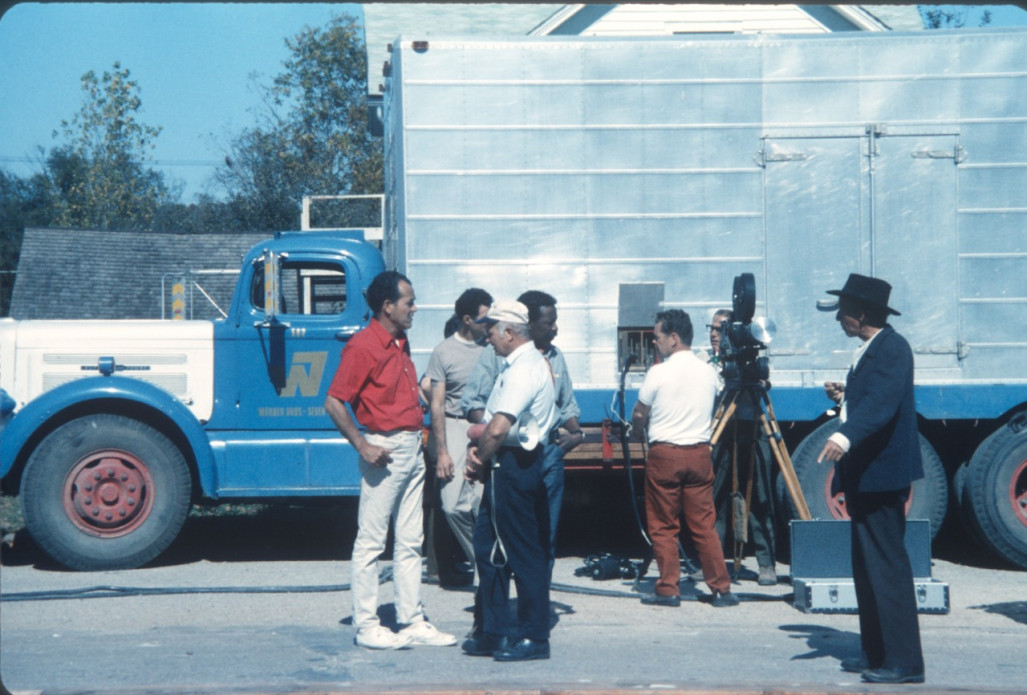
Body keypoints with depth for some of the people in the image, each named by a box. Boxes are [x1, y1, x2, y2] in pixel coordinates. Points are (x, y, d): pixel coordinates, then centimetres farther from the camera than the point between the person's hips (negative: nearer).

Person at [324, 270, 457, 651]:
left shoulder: (400, 343, 13)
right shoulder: (363, 347, -14)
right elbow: (334, 403, -17)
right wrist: (362, 445, -19)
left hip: (412, 448, 9)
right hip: (386, 452, -9)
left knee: (410, 541, 11)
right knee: (371, 541, -1)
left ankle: (413, 622, 16)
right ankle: (366, 625, 4)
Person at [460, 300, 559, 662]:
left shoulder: (523, 369, -18)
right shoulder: (531, 362, 16)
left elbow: (498, 429, -24)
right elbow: (494, 419, 19)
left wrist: (478, 459, -8)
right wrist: (479, 449, 4)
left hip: (511, 466, -10)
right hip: (511, 465, 10)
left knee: (524, 554, -3)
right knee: (488, 547, 13)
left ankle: (534, 637, 3)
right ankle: (491, 632, 19)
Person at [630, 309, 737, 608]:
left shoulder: (659, 372, -9)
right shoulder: (709, 372, 5)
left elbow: (638, 416, 2)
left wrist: (640, 432, 23)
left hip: (664, 453, -4)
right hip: (699, 453, 4)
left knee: (663, 526, 4)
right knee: (704, 525, 7)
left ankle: (668, 590, 5)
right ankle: (721, 589, 5)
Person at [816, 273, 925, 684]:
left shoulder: (892, 348, -16)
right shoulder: (868, 351, 16)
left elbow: (882, 403, -32)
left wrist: (846, 437, -44)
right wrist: (844, 397, 12)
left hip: (882, 474, -11)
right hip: (862, 475, 11)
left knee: (888, 567, -11)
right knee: (867, 568, 15)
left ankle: (904, 663, -10)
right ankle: (877, 653, 22)